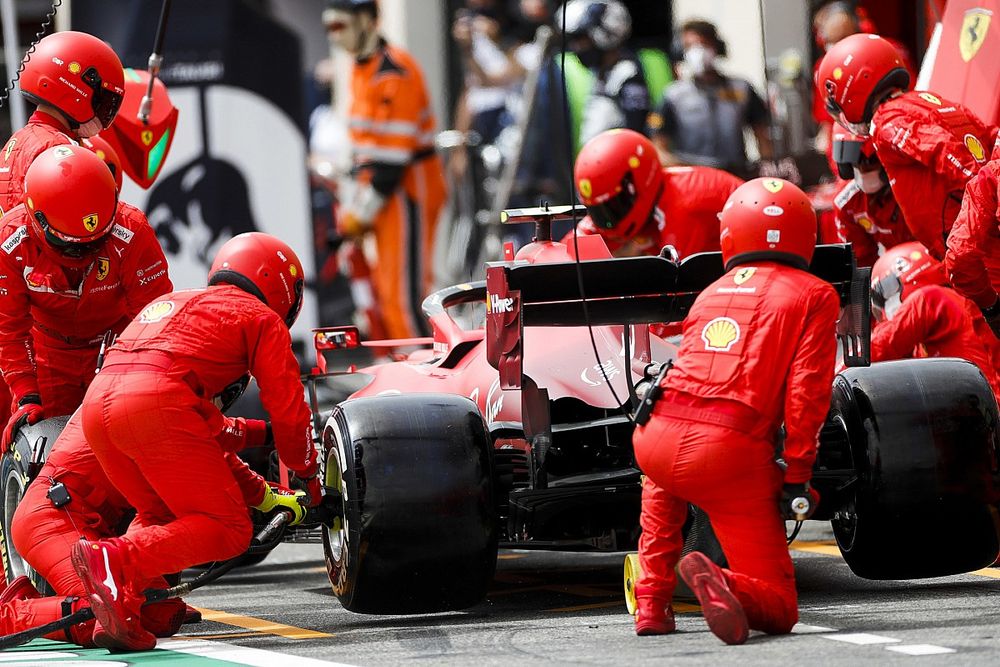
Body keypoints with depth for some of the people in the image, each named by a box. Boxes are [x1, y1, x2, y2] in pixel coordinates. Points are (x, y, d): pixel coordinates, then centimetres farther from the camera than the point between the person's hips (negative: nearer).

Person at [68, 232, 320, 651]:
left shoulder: (172, 302, 37)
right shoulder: (262, 318, 17)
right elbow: (287, 410, 14)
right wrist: (306, 474, 32)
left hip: (96, 400, 7)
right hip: (156, 406, -7)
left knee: (161, 515, 26)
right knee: (228, 530, 1)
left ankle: (115, 616, 2)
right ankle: (116, 560, -22)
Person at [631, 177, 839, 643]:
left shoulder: (710, 294, 24)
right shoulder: (815, 296, 11)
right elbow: (807, 391, -1)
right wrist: (797, 475, 2)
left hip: (655, 437, 4)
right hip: (732, 454, -4)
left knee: (662, 479, 43)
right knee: (778, 609, 5)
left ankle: (652, 604, 28)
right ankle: (717, 583, -28)